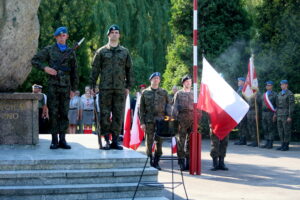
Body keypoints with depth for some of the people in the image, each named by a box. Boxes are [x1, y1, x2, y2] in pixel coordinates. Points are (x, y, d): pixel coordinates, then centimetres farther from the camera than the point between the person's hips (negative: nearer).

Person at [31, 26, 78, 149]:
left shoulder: (70, 52, 13)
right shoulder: (49, 50, 7)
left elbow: (74, 72, 14)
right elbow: (34, 60, 3)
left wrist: (73, 88, 10)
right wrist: (45, 68, -13)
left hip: (65, 87, 2)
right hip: (53, 86, -2)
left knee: (64, 114, 2)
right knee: (53, 113, -2)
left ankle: (62, 140, 7)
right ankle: (54, 140, 2)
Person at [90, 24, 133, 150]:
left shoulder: (125, 52, 13)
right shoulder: (101, 51, 7)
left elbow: (129, 70, 14)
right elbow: (95, 69, 6)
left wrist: (128, 86, 8)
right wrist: (93, 85, -1)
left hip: (120, 89, 2)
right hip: (105, 88, -2)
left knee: (118, 115, 2)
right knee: (105, 115, -3)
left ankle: (115, 141, 7)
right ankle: (106, 140, 1)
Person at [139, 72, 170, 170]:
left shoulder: (164, 92, 11)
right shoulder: (145, 92, 7)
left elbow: (168, 105, 11)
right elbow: (141, 108, 5)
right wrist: (142, 122, -2)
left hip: (161, 120, 1)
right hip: (149, 121, -1)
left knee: (159, 142, 2)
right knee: (149, 142, -1)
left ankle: (156, 162, 11)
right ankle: (150, 162, 6)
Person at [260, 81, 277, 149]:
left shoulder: (274, 94, -1)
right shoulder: (263, 95, 17)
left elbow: (277, 105, -6)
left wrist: (275, 114, -13)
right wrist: (261, 114, 12)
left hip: (271, 114, -6)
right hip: (264, 114, 6)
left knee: (271, 129, -4)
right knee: (265, 129, 7)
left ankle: (270, 144, -2)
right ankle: (267, 142, 12)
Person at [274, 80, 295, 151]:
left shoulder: (290, 94, -9)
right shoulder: (279, 94, 15)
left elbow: (292, 106, -13)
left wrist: (290, 116, -18)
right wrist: (275, 114, 14)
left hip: (286, 115, -7)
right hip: (279, 115, 8)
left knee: (286, 130, -4)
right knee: (280, 130, 7)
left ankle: (286, 146, 0)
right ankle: (283, 144, 13)